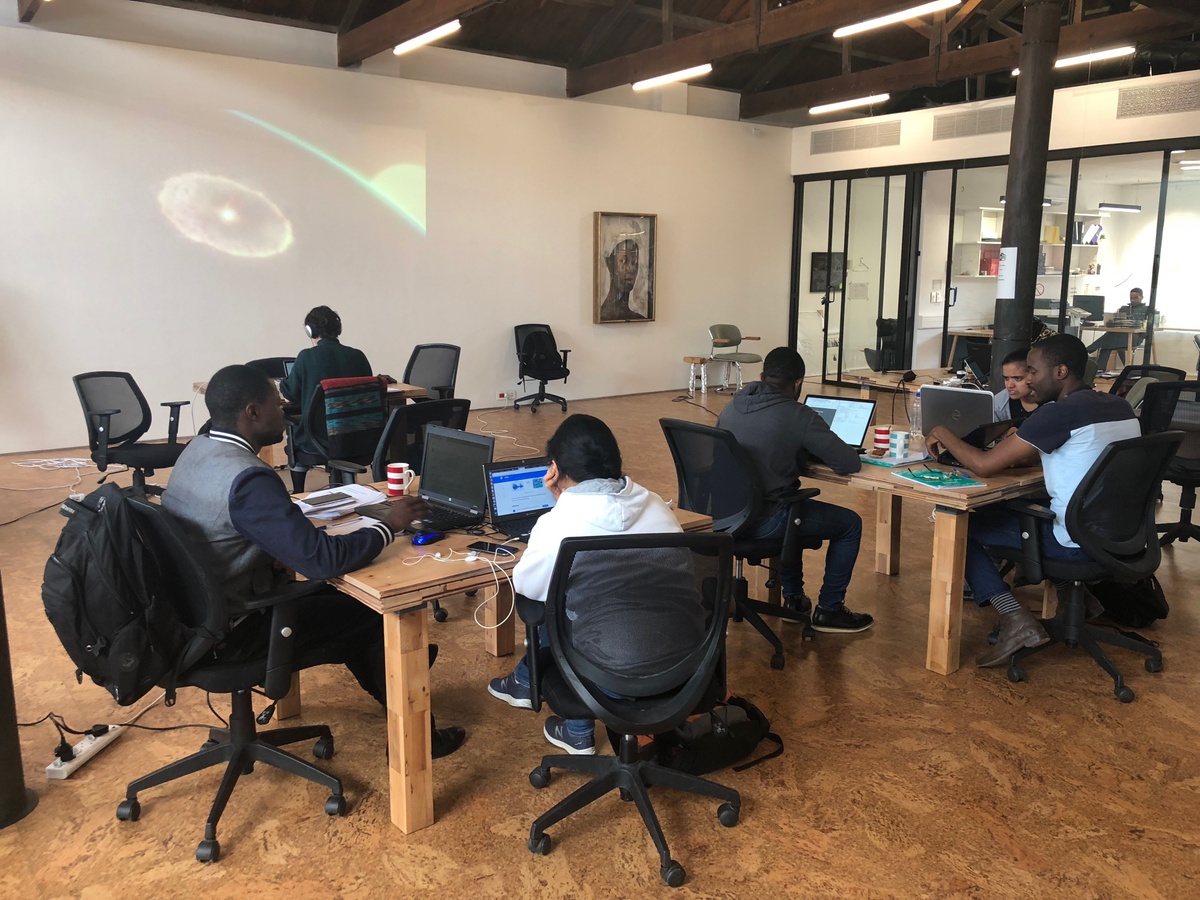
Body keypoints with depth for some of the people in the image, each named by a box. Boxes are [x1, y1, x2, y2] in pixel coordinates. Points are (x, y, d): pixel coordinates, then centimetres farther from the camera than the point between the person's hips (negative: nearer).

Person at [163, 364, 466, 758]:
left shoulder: (196, 451, 1)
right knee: (379, 615, 3)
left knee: (337, 598, 22)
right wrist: (388, 525, -17)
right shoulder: (248, 478, -29)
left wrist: (275, 558, -2)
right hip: (232, 632, -9)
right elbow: (324, 560, -32)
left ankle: (393, 700, 35)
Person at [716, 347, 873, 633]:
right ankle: (828, 611, 23)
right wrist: (817, 449, 8)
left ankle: (794, 599, 41)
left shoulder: (732, 406, 5)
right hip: (763, 523, -7)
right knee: (850, 524, 14)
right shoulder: (798, 416, -15)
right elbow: (851, 463, -12)